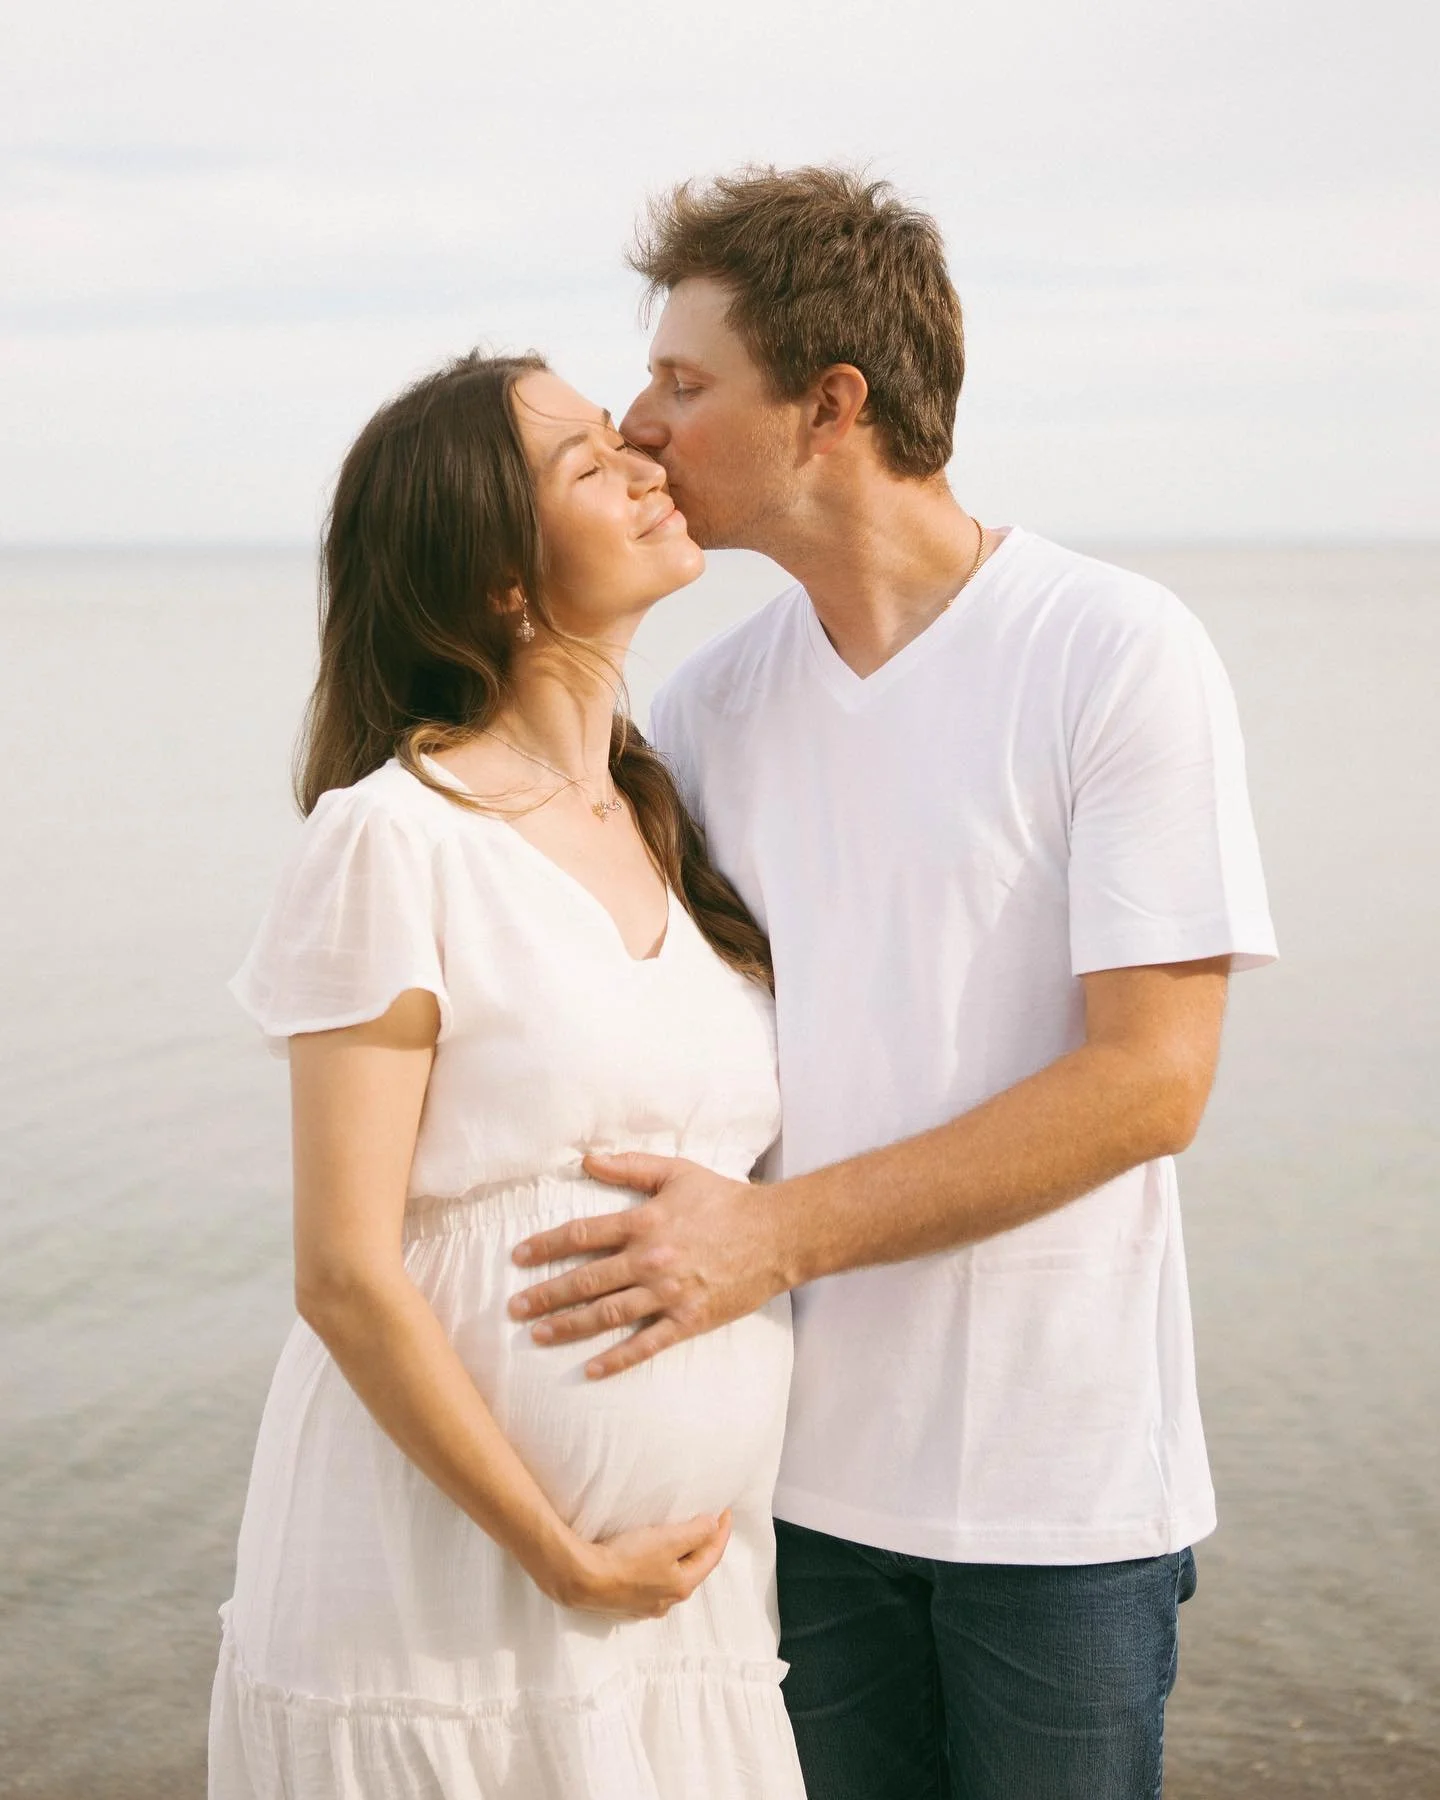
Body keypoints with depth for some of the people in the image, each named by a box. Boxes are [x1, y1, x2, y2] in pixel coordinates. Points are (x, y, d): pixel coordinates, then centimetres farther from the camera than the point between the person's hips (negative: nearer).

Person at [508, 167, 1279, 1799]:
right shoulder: (710, 703, 5)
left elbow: (1151, 1081, -16)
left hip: (1060, 1480, -4)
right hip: (804, 1462, 4)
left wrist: (778, 1231, -20)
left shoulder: (1119, 654, -11)